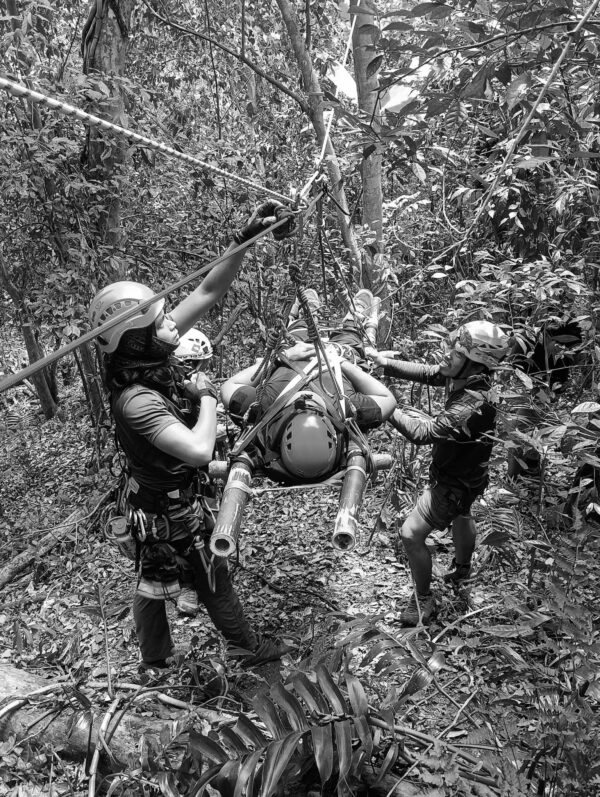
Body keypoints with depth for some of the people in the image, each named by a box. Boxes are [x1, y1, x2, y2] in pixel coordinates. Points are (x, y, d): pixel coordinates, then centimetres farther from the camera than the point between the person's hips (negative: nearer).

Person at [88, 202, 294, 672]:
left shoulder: (154, 355, -12)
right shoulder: (137, 400, -35)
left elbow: (209, 292, -12)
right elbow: (199, 450, -43)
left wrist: (247, 240, -20)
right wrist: (208, 395, -27)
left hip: (152, 502, 8)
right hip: (173, 512, -8)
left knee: (153, 584, 27)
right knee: (216, 583, 17)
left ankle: (154, 659, 52)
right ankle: (251, 648, 44)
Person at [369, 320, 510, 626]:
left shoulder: (473, 405, -39)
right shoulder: (464, 377, -14)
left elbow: (423, 433, -42)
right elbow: (427, 373, -7)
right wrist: (386, 362, -20)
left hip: (454, 483, -9)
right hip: (461, 472, 9)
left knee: (411, 534, -5)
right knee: (461, 518, 32)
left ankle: (423, 600, 15)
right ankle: (462, 569, 61)